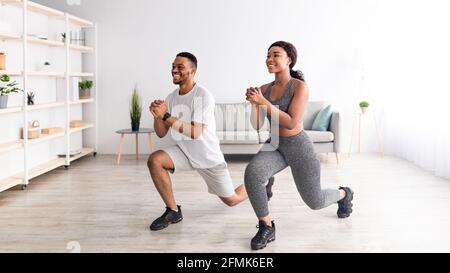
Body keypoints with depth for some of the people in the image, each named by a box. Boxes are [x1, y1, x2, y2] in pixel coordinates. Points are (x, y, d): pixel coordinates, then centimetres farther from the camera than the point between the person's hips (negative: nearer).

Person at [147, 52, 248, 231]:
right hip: (185, 152, 5)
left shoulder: (203, 96, -22)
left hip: (209, 157, -5)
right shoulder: (171, 98, -2)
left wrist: (166, 116, -32)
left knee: (231, 200, 5)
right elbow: (161, 134, -1)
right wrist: (157, 116, -22)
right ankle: (173, 211, -6)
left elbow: (196, 132, -30)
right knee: (154, 160, -22)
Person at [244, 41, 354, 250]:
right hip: (275, 146, 4)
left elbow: (291, 123, -25)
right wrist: (254, 104, -21)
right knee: (252, 172, -29)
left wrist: (263, 102, -30)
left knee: (315, 202, 11)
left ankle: (343, 194, 47)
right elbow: (257, 125, -3)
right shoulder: (264, 89, -1)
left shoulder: (300, 86, -17)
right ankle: (266, 227, -12)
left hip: (299, 147, -4)